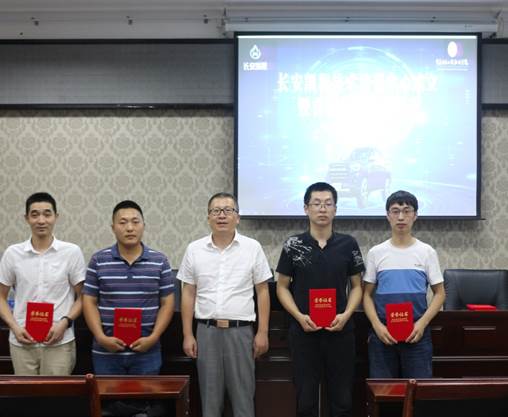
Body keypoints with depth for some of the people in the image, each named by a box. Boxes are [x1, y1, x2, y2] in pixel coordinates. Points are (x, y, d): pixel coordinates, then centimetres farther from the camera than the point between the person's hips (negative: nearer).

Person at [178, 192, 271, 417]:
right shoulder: (194, 249, 3)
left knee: (243, 394, 6)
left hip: (240, 330, -1)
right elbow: (188, 294, 6)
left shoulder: (252, 248, -1)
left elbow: (262, 292, 2)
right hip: (207, 331, 1)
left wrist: (263, 332, -3)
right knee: (210, 395, 10)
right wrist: (188, 335, 2)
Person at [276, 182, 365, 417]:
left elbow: (357, 286, 8)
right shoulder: (293, 245, 0)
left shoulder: (348, 244, 2)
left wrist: (346, 314, -9)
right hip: (303, 330, -1)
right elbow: (282, 287, 4)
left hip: (340, 331, 1)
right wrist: (300, 316, -11)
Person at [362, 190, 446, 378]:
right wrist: (377, 325, -10)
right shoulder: (376, 253, 2)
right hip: (383, 332, 1)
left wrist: (422, 323, -10)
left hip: (417, 333, 0)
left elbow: (439, 294, 4)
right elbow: (367, 294, 5)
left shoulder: (426, 252, 1)